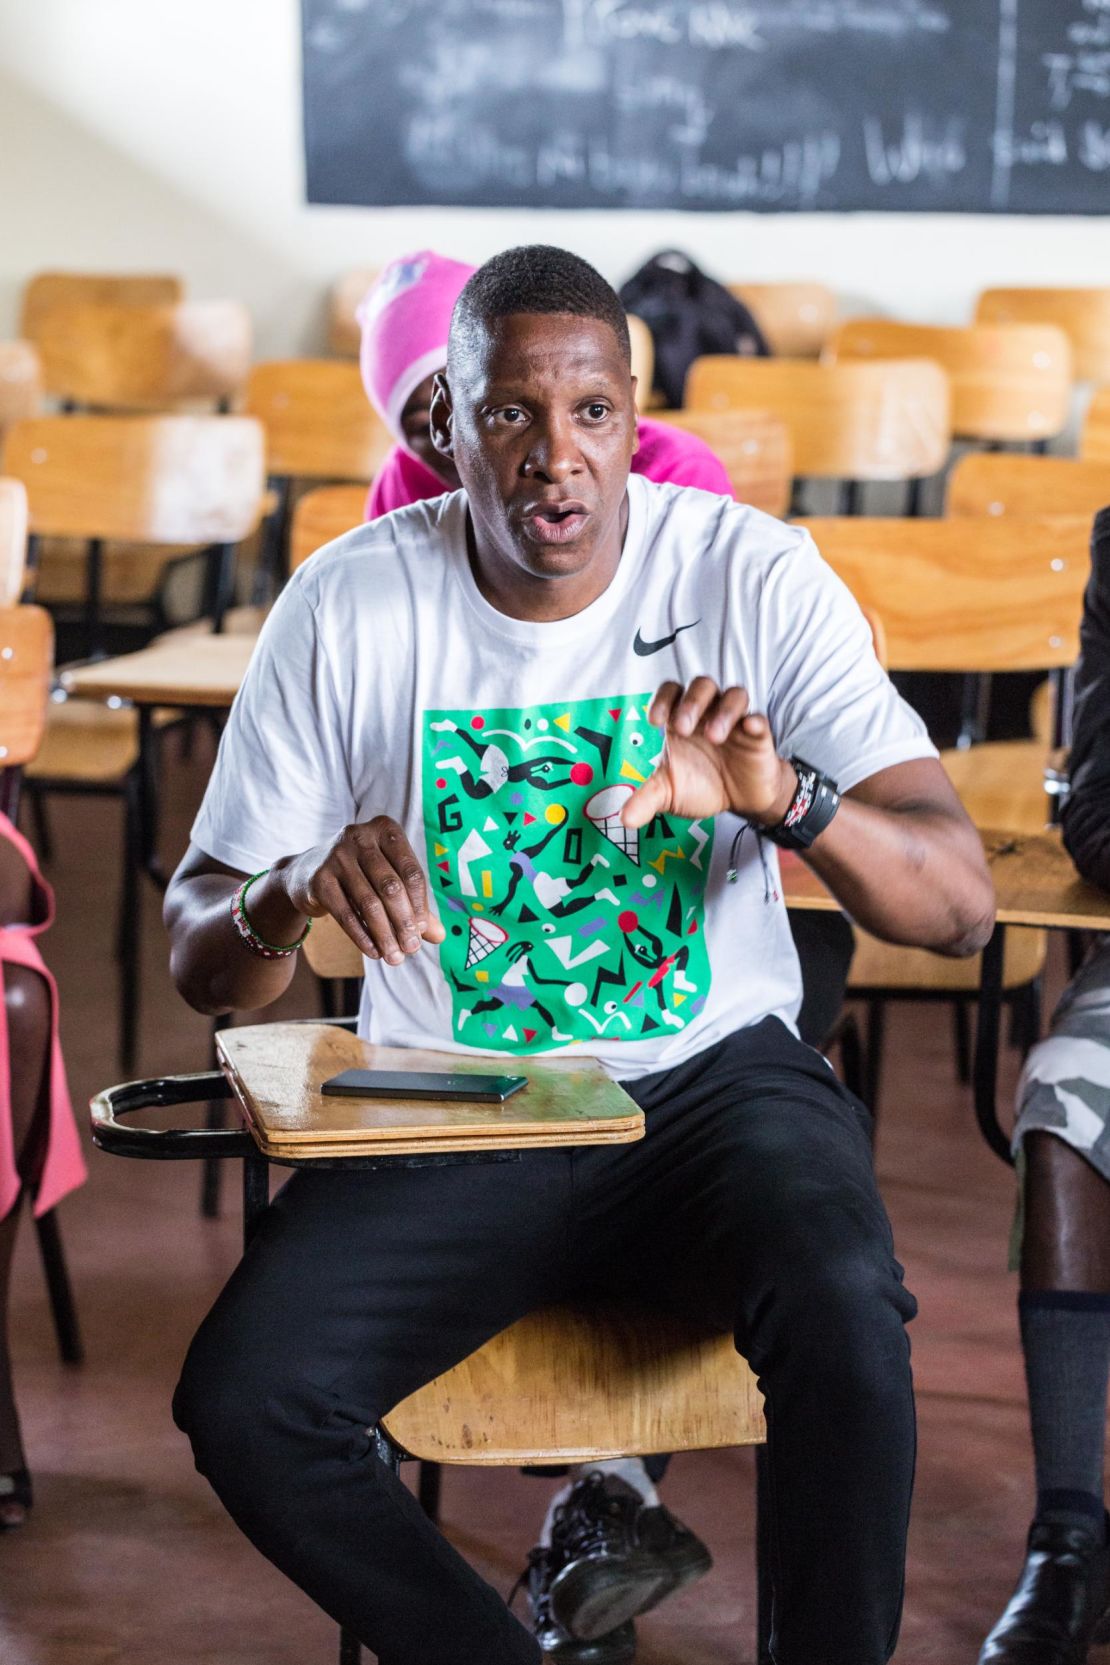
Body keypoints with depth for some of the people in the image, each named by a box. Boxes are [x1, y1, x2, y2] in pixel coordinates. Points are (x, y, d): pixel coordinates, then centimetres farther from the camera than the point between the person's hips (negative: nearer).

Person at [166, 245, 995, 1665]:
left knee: (847, 1320, -33)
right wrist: (292, 895, -26)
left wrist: (784, 800, -33)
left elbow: (960, 903, -12)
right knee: (242, 1405, -22)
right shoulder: (349, 606, -5)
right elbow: (200, 960, -1)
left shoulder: (754, 575, -7)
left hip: (714, 1079, -1)